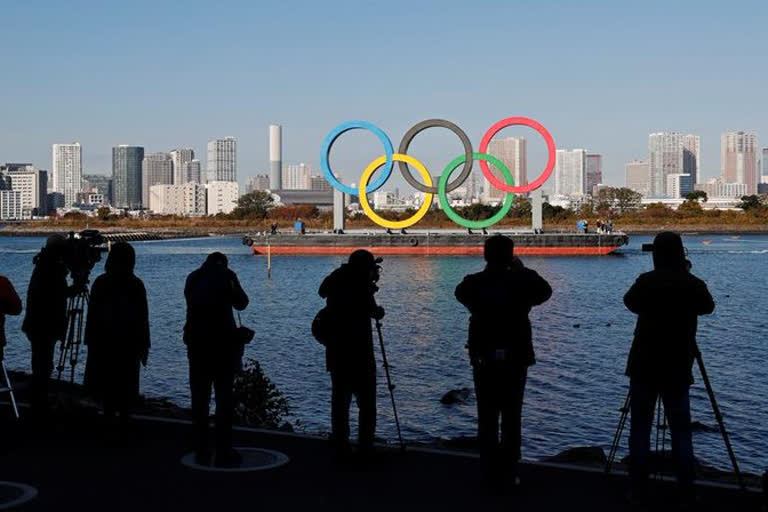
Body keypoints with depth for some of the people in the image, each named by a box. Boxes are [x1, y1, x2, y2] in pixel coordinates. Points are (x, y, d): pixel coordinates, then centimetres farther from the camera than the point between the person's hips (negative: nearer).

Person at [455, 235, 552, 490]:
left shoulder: (474, 283, -5)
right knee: (512, 419, 8)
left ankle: (492, 475, 9)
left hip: (483, 359, 1)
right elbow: (545, 291, 13)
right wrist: (522, 270, 16)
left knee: (487, 419, 7)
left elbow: (460, 293, 19)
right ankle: (510, 474, 9)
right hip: (515, 359, -1)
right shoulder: (521, 282, -7)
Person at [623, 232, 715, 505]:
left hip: (644, 365, -1)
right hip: (678, 368, 2)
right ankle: (686, 492, 7)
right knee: (681, 430, 8)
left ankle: (638, 490, 4)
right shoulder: (693, 284, -2)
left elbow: (630, 302, 12)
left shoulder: (647, 281, -8)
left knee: (640, 428, 4)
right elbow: (708, 307, 19)